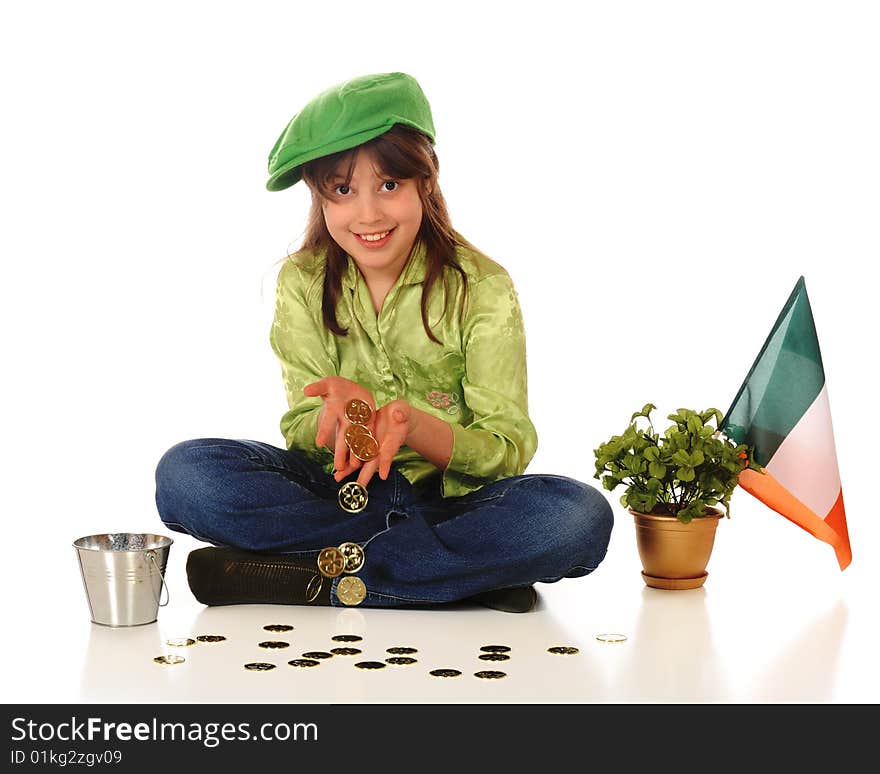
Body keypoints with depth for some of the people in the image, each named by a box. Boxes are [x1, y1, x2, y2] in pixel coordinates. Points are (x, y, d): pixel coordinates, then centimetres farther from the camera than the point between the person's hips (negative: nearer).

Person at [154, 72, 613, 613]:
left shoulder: (482, 287, -8)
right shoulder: (304, 282, -1)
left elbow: (508, 448, -11)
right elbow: (301, 430, -2)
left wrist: (413, 426, -31)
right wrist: (338, 417, -28)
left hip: (452, 495, -1)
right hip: (336, 492, 2)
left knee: (581, 516, -32)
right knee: (185, 472, -24)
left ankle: (310, 575, -28)